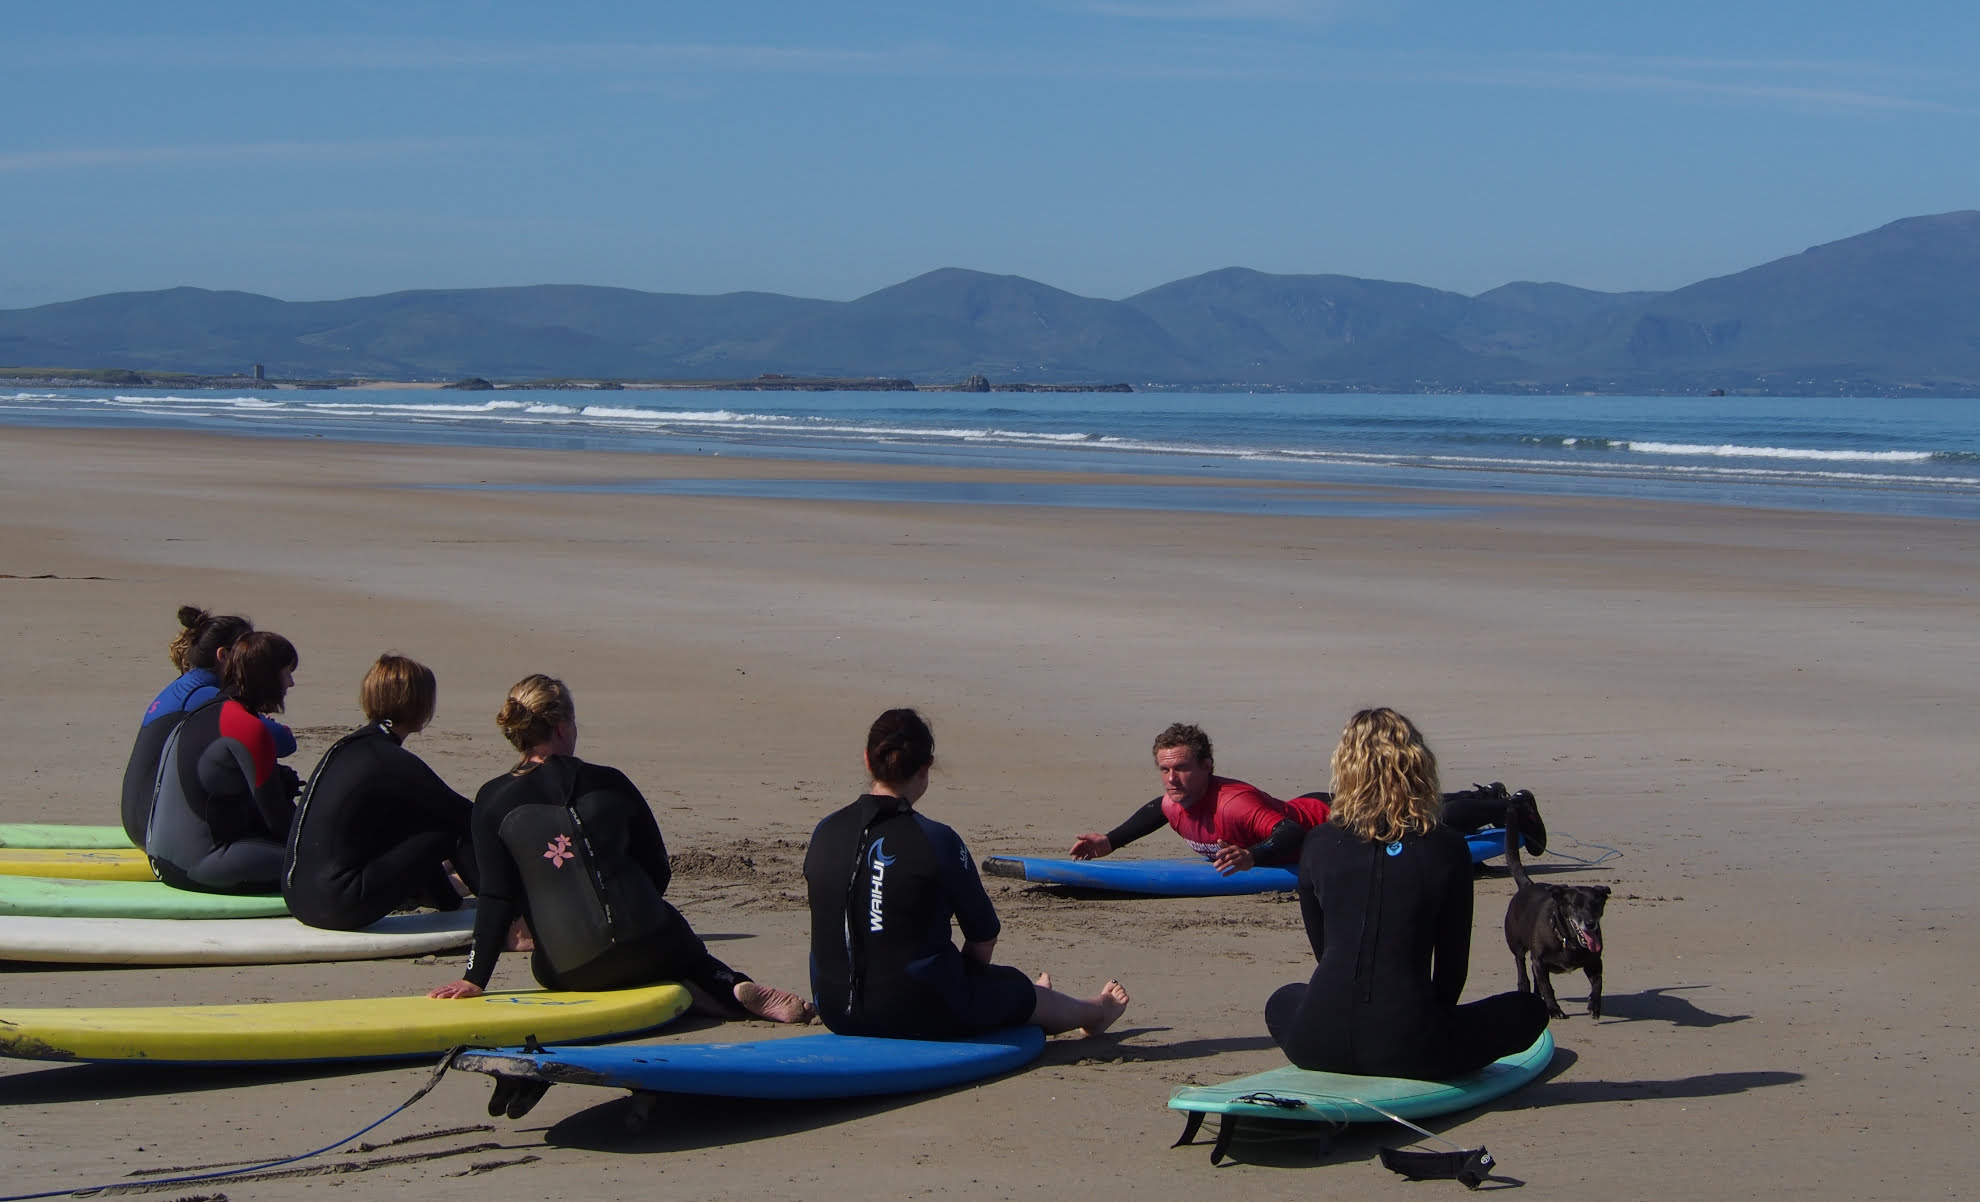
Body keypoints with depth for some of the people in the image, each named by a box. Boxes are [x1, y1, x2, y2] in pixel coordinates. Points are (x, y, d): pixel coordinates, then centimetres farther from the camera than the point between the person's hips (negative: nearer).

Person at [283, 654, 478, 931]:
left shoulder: (345, 747, 14)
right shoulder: (394, 762, -12)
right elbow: (465, 814, -6)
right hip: (338, 908, -9)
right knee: (452, 828, -2)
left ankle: (447, 899, 47)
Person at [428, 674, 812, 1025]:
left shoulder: (493, 801, -3)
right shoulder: (610, 784, 2)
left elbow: (496, 897, -6)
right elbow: (658, 870, 9)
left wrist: (475, 978, -1)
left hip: (567, 971, 0)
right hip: (647, 948, 1)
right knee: (693, 960, 32)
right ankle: (736, 989, -3)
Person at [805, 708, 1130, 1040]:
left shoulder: (824, 833, -3)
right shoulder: (936, 840, -18)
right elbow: (984, 935, -7)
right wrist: (966, 971, 16)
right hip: (921, 1016, -5)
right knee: (1024, 991, 26)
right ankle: (1095, 1012, 57)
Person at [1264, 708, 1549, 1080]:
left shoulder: (1318, 844, 5)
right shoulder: (1447, 849, -1)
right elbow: (1453, 959, 7)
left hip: (1318, 1047, 2)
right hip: (1407, 1049, -2)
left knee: (1282, 1002, 39)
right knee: (1529, 1009, 22)